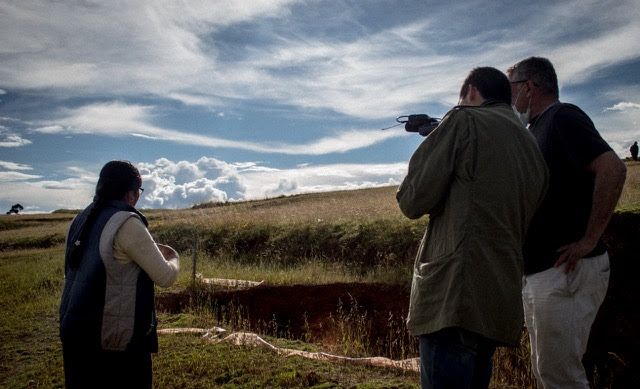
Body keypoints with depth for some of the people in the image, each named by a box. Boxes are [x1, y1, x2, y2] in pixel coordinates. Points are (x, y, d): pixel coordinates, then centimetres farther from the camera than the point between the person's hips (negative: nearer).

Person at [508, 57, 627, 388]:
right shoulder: (537, 129, 19)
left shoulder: (563, 117, -9)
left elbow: (612, 169, -23)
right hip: (539, 271, 10)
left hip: (566, 270, -10)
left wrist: (589, 239, -21)